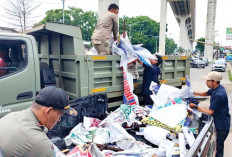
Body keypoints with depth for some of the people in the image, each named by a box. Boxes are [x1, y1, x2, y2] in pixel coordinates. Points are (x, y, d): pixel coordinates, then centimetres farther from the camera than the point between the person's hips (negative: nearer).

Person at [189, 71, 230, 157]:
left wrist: (196, 107, -19)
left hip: (222, 125, -9)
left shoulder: (218, 95, -31)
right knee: (219, 144, 25)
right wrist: (194, 93, 5)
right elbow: (206, 93, 19)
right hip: (219, 122, 9)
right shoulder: (215, 88, -2)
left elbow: (210, 112, -26)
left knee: (219, 146, 5)